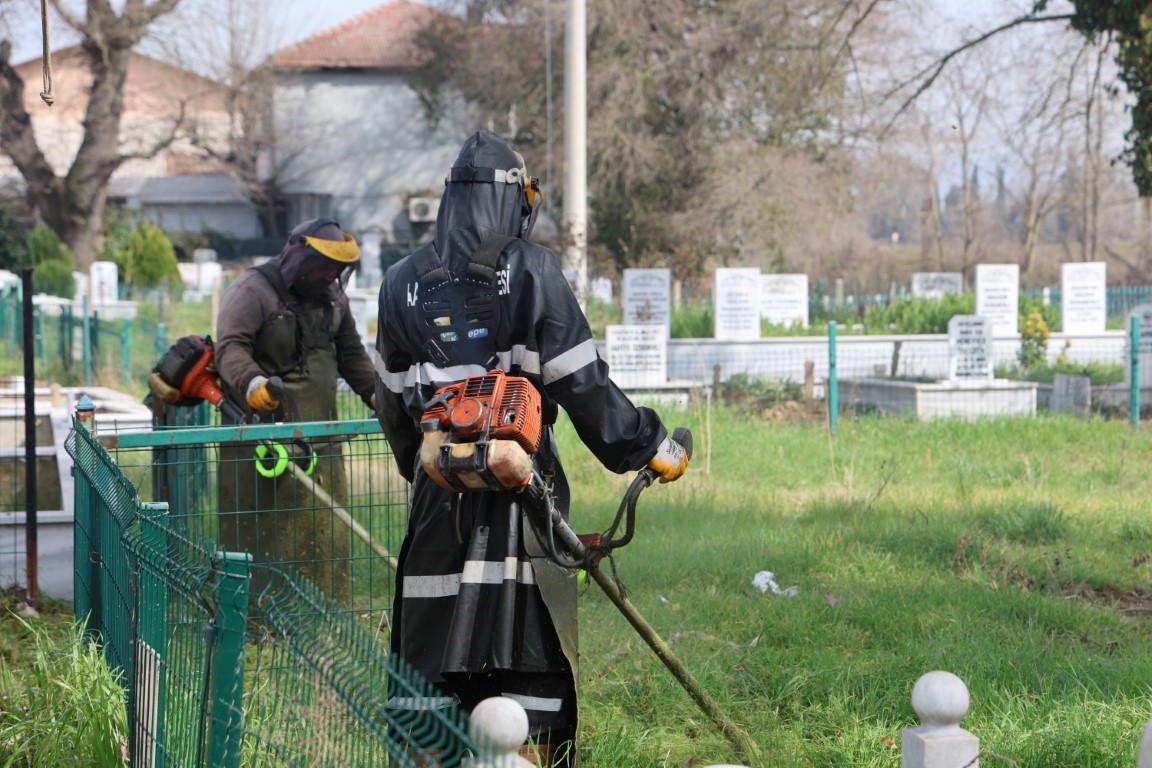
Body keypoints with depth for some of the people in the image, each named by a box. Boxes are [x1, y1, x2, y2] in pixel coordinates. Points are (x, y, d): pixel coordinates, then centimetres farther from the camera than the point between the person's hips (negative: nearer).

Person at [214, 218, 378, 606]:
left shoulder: (332, 295, 17)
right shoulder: (252, 291, -8)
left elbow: (351, 353, 28)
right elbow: (231, 347, -22)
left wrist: (377, 394, 18)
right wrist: (251, 383, -40)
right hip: (265, 436, -7)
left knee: (328, 532, 8)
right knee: (262, 533, -8)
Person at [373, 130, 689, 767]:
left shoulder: (403, 283, 8)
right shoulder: (532, 271, -5)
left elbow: (392, 403, 15)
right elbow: (582, 385, -8)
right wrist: (652, 448, 3)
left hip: (439, 483, 4)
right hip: (524, 486, -3)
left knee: (432, 647, 8)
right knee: (532, 644, 4)